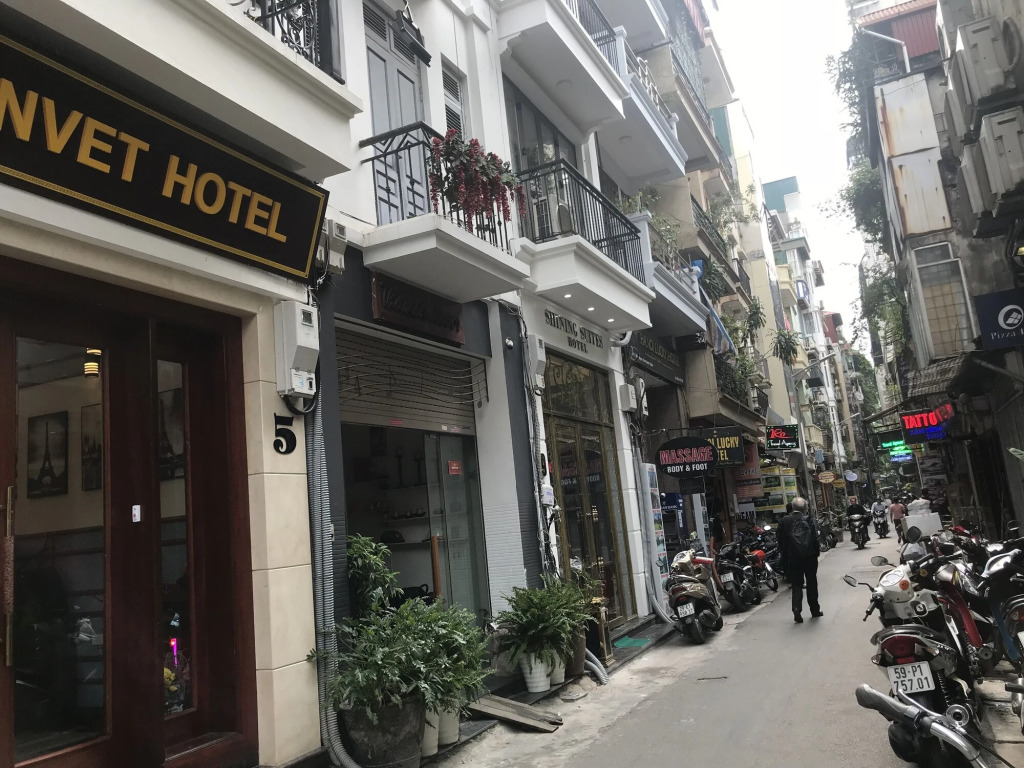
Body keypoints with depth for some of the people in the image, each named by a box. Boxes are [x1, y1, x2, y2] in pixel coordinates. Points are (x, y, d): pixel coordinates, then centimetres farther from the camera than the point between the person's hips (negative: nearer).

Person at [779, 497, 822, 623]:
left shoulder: (784, 521, -6)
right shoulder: (808, 520, -9)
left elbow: (781, 542, -2)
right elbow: (815, 539, -8)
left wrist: (784, 556, 7)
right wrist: (816, 554, 4)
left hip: (793, 558, 0)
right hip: (810, 557, 0)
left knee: (796, 585, 6)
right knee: (812, 584, 14)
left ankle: (797, 609, -11)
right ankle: (815, 610, 23)